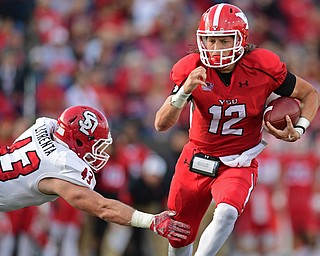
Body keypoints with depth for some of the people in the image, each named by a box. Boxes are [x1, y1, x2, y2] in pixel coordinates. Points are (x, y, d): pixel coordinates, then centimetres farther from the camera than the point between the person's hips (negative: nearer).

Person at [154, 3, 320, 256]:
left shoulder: (262, 67, -17)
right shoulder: (191, 70, -15)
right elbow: (161, 124, -18)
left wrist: (299, 130, -18)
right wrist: (185, 90, -35)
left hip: (238, 165, -2)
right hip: (196, 161, 2)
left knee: (227, 212, -34)